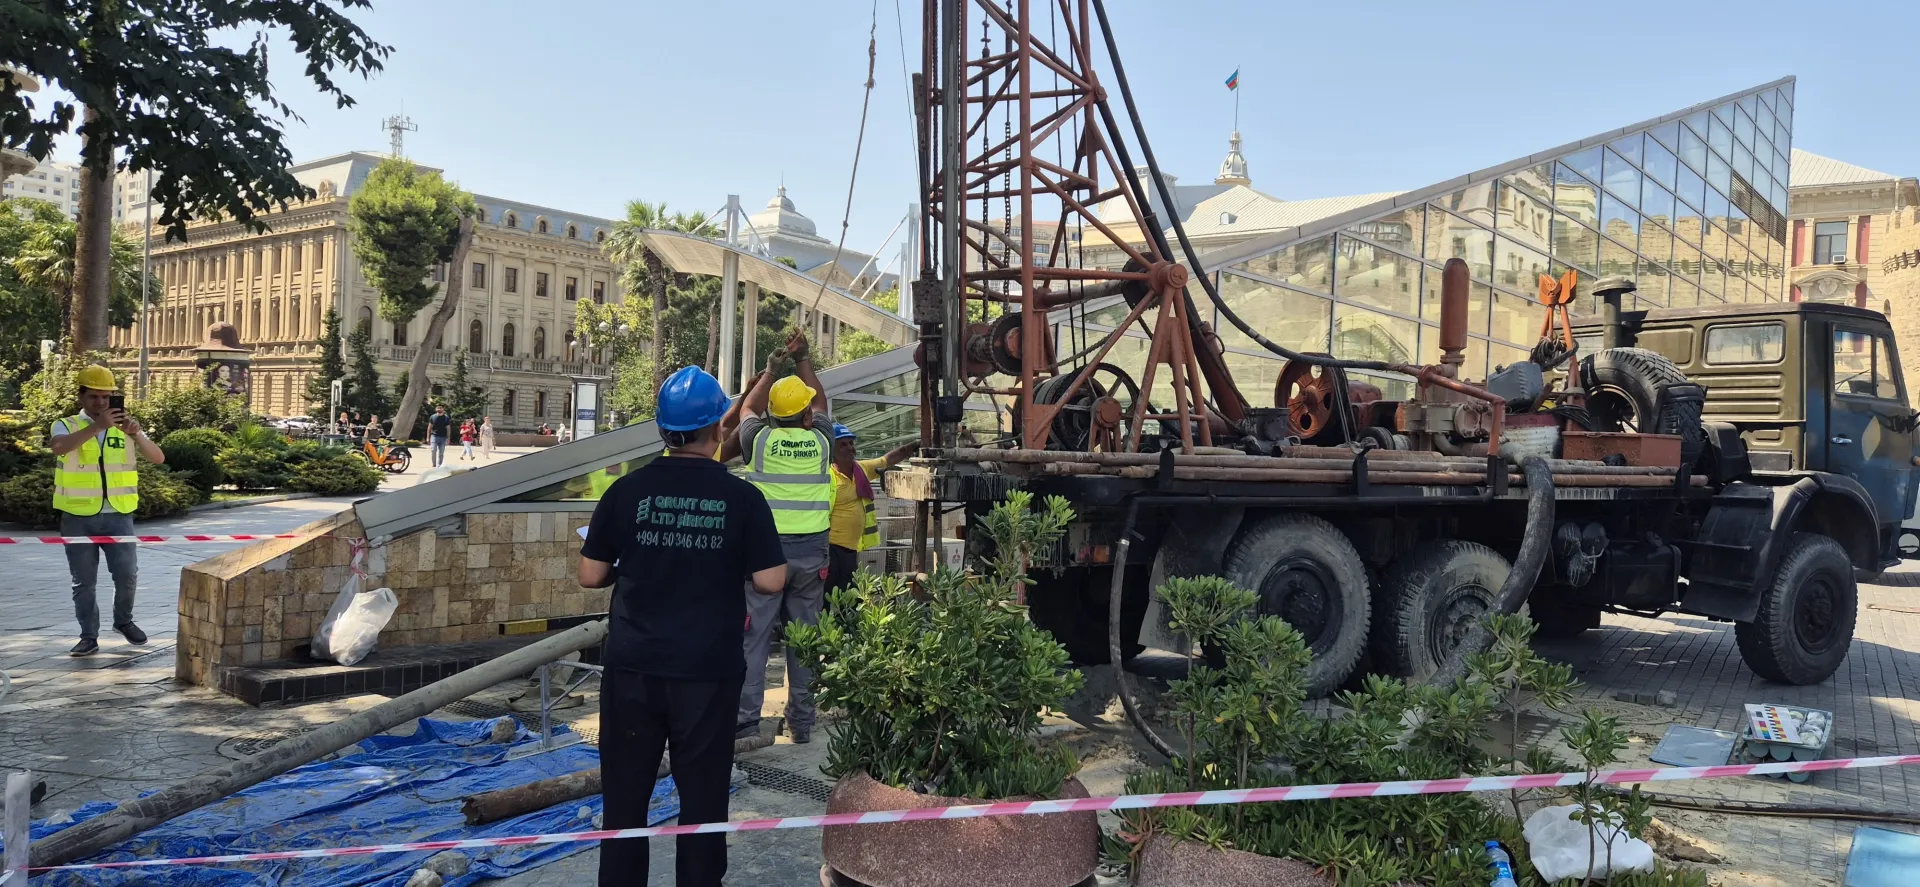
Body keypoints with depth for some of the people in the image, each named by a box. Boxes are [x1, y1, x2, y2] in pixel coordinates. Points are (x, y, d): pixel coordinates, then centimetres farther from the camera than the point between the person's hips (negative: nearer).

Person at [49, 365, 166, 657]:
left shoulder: (125, 427, 6)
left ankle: (123, 621, 23)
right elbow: (59, 448, -24)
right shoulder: (67, 425, 0)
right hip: (78, 517, -1)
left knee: (127, 574, -1)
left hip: (118, 515, 1)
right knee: (84, 581, 6)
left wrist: (136, 435, -22)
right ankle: (89, 636, 16)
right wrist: (96, 426, -34)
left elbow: (158, 458, -5)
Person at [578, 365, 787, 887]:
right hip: (709, 668, -1)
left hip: (633, 666, 2)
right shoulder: (741, 497, -9)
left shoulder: (628, 490, -5)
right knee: (702, 793, 11)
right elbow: (770, 582, -8)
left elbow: (591, 575, 0)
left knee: (626, 790, 14)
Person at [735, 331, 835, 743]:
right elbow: (821, 401, 21)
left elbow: (748, 408, 20)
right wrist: (802, 359, 27)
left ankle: (746, 718, 1)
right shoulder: (820, 441, 0)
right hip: (811, 551, 1)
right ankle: (802, 721, 14)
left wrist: (771, 368, 29)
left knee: (754, 635, 2)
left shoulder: (760, 439, -2)